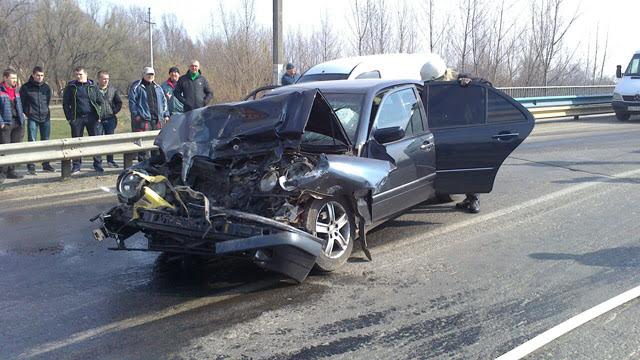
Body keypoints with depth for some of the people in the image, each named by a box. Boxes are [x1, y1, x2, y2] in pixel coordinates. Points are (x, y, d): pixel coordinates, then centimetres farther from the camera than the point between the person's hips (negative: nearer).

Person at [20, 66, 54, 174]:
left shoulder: (46, 87, 7)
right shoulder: (25, 87, -3)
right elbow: (22, 102, 3)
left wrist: (45, 111, 10)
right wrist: (28, 112, -1)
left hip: (45, 118, 4)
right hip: (32, 119, -4)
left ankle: (46, 164, 18)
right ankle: (31, 166, 0)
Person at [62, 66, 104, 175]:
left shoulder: (92, 86, 7)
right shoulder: (70, 87, 6)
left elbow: (100, 101, 11)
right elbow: (65, 103, 6)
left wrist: (98, 115, 3)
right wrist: (69, 117, -1)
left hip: (92, 117, 0)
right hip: (77, 118, 0)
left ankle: (98, 164, 6)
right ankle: (76, 165, 12)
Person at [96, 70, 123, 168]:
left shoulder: (113, 90, 8)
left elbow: (119, 102, 16)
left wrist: (114, 111, 4)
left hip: (110, 119, 3)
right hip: (98, 119, -3)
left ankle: (110, 160, 15)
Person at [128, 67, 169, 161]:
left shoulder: (157, 87, 20)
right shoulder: (136, 87, 2)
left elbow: (164, 101, 21)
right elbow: (132, 101, -3)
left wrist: (166, 114, 13)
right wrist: (136, 114, -11)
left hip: (158, 119, 5)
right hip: (143, 119, -5)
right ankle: (142, 161, -1)